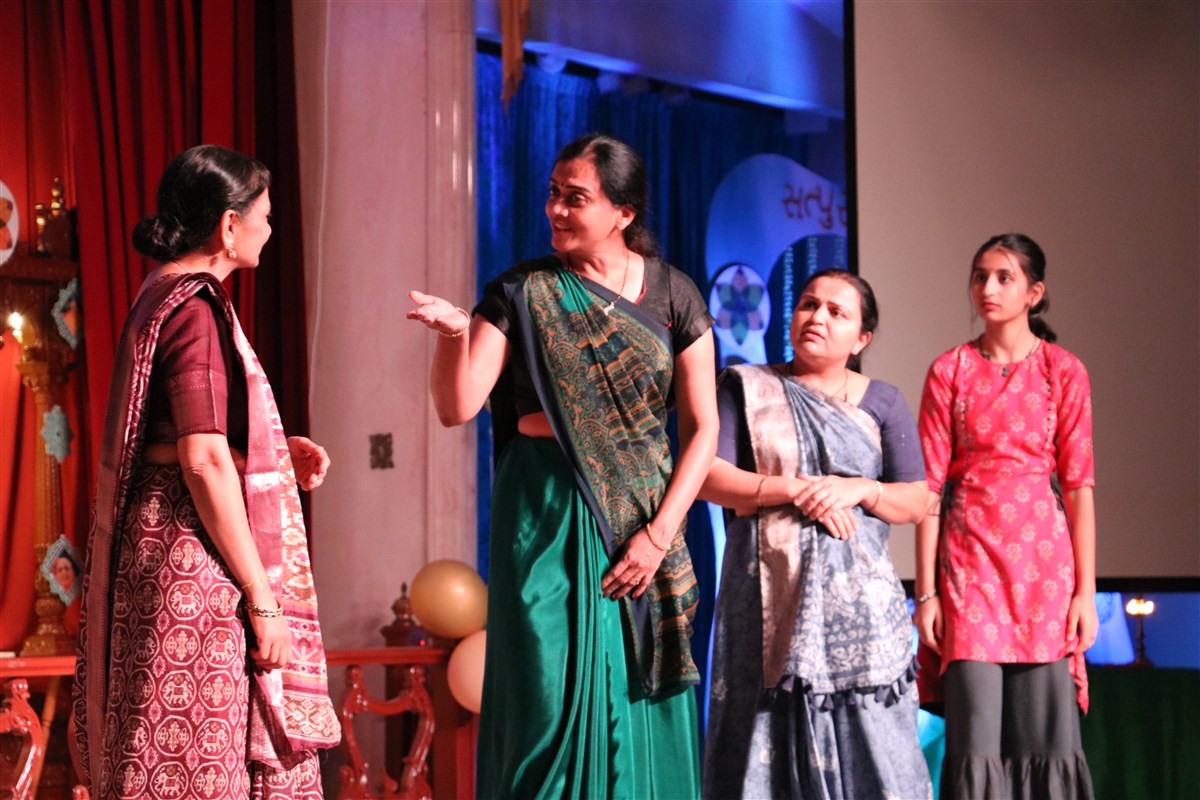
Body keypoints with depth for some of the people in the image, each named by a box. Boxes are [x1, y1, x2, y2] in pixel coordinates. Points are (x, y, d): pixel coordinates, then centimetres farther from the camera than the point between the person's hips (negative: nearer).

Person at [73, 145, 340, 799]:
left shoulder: (161, 299, 15)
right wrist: (262, 599, -19)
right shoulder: (196, 309, -15)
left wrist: (276, 452, 14)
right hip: (194, 556, -10)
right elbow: (205, 463, -22)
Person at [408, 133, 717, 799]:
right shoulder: (523, 292, 1)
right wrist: (453, 335, -25)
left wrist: (659, 533, -7)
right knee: (553, 698, -5)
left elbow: (702, 427, 2)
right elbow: (457, 408, -7)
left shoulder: (672, 296, 4)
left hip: (643, 517, 1)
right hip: (547, 517, -1)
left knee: (643, 704, 2)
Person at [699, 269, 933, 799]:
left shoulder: (882, 403, 13)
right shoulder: (747, 388, 9)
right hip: (771, 594, -1)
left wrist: (859, 489, -11)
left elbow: (917, 501, 8)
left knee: (868, 736, -6)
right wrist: (795, 490, -12)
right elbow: (708, 476, -3)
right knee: (772, 729, -4)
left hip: (857, 595, 1)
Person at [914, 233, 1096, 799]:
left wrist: (1085, 590, -3)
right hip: (969, 555, 0)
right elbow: (930, 486, 2)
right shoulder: (949, 371, 5)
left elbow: (1079, 485, 2)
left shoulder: (1063, 372, 5)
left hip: (1042, 556, 0)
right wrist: (926, 590, -3)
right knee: (975, 735, -5)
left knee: (1045, 733, -1)